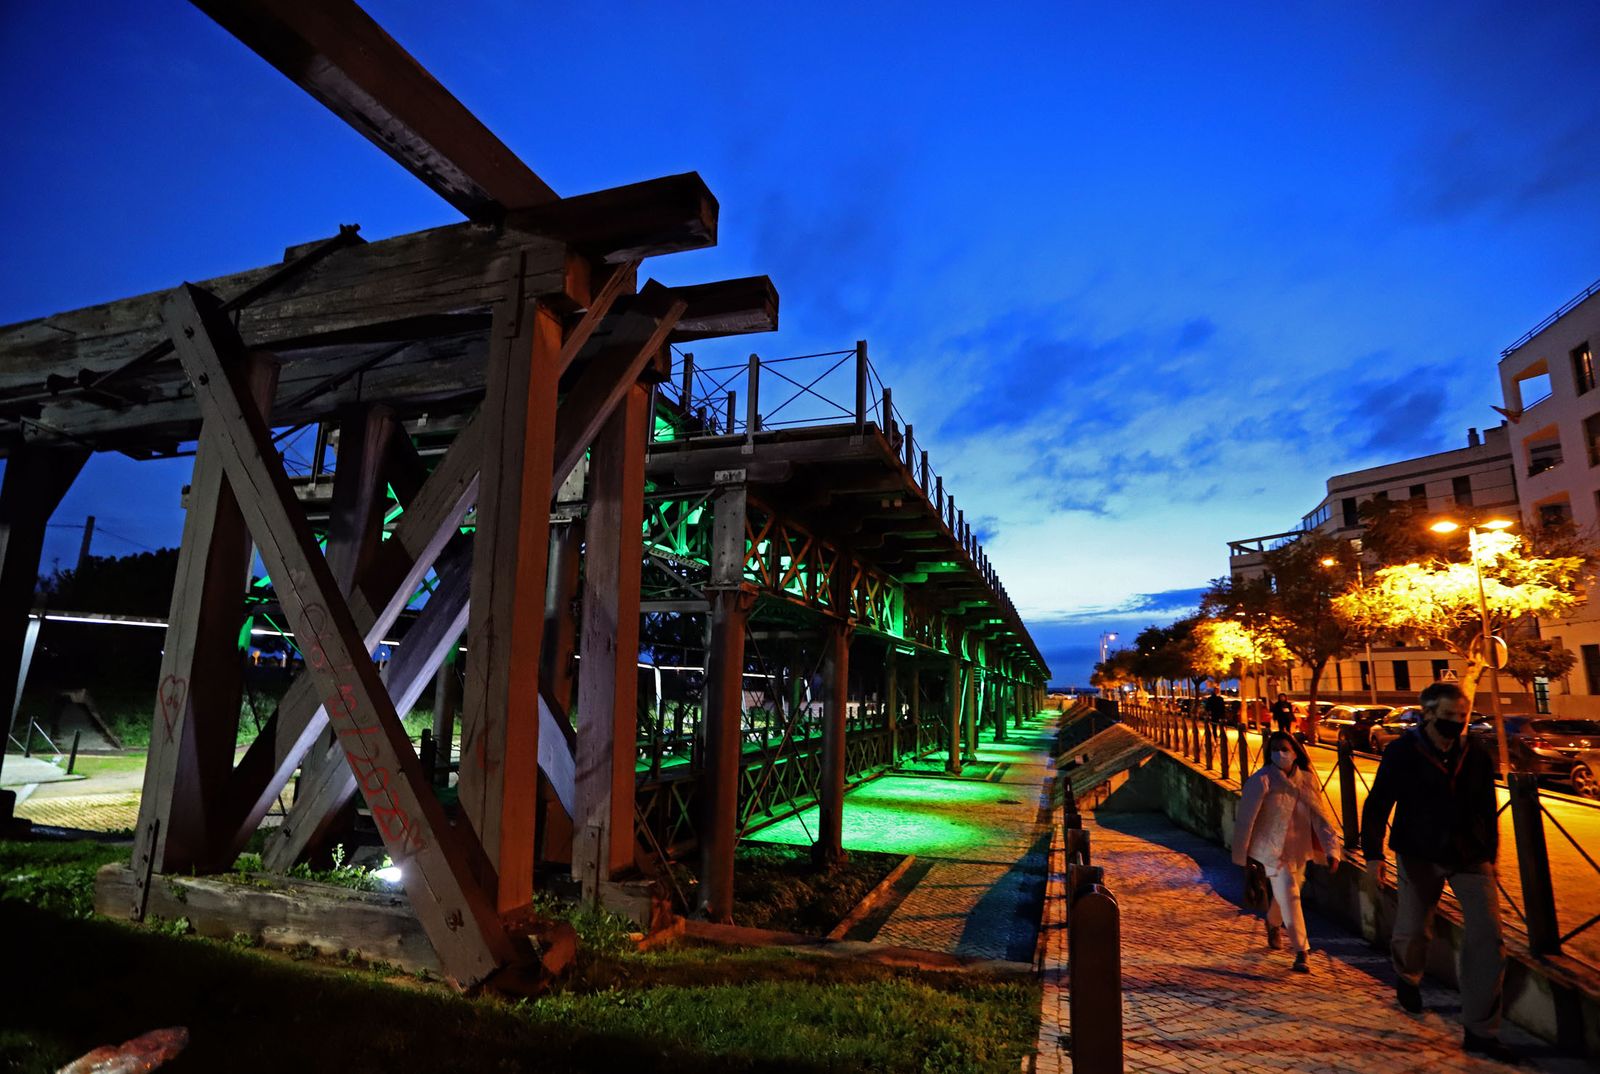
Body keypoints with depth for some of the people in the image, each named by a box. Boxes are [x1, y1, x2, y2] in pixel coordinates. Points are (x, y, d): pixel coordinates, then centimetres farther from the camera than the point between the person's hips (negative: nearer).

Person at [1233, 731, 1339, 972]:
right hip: (1273, 849, -5)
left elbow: (1320, 816, 0)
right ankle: (1301, 951, 1)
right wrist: (1242, 853, -5)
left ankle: (1272, 923, 49)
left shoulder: (1307, 779, 0)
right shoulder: (1262, 780, -15)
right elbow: (1246, 817, -10)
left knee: (1284, 894, 20)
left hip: (1299, 850, 5)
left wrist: (1331, 848, -10)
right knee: (1289, 896, -10)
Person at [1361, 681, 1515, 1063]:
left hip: (1470, 858, 3)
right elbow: (1377, 805, -10)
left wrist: (1489, 855, 14)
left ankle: (1479, 1030, 7)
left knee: (1488, 936, -6)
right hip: (1420, 856, -3)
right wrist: (1373, 853, -15)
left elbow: (1487, 812, 13)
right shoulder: (1402, 752, -12)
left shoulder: (1477, 757, -1)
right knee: (1413, 931, 4)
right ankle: (1407, 979, 40)